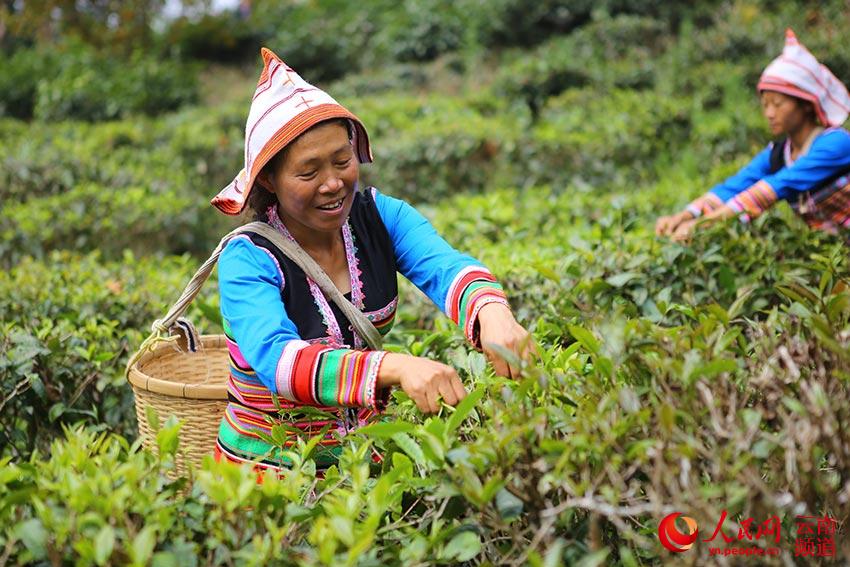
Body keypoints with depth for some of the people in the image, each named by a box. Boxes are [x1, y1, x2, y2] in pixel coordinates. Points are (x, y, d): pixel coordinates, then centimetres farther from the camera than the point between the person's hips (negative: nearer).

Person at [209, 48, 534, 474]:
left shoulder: (381, 216, -4)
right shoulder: (247, 261, -17)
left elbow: (444, 267, -22)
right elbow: (276, 361, -34)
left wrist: (493, 312, -46)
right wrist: (395, 366, -50)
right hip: (269, 468, -4)